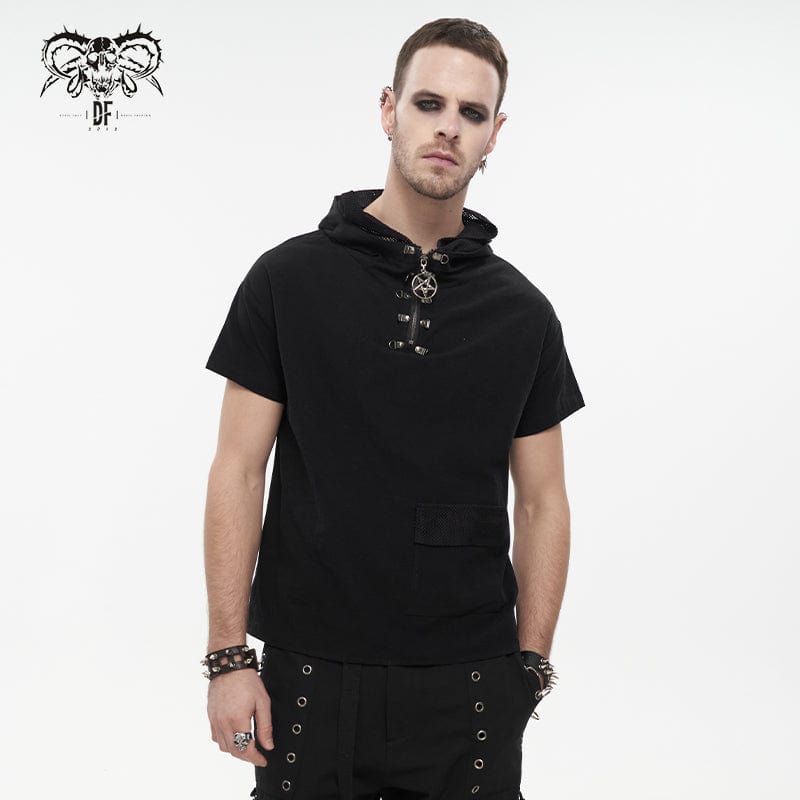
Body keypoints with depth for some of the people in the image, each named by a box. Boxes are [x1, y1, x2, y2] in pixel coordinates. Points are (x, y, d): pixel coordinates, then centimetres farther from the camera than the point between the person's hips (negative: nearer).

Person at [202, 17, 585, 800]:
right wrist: (228, 656, -7)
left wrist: (530, 667, 2)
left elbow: (541, 501, 6)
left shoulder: (522, 313, 3)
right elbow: (238, 471, -3)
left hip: (468, 687, 2)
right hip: (312, 676, -1)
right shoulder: (288, 279, -3)